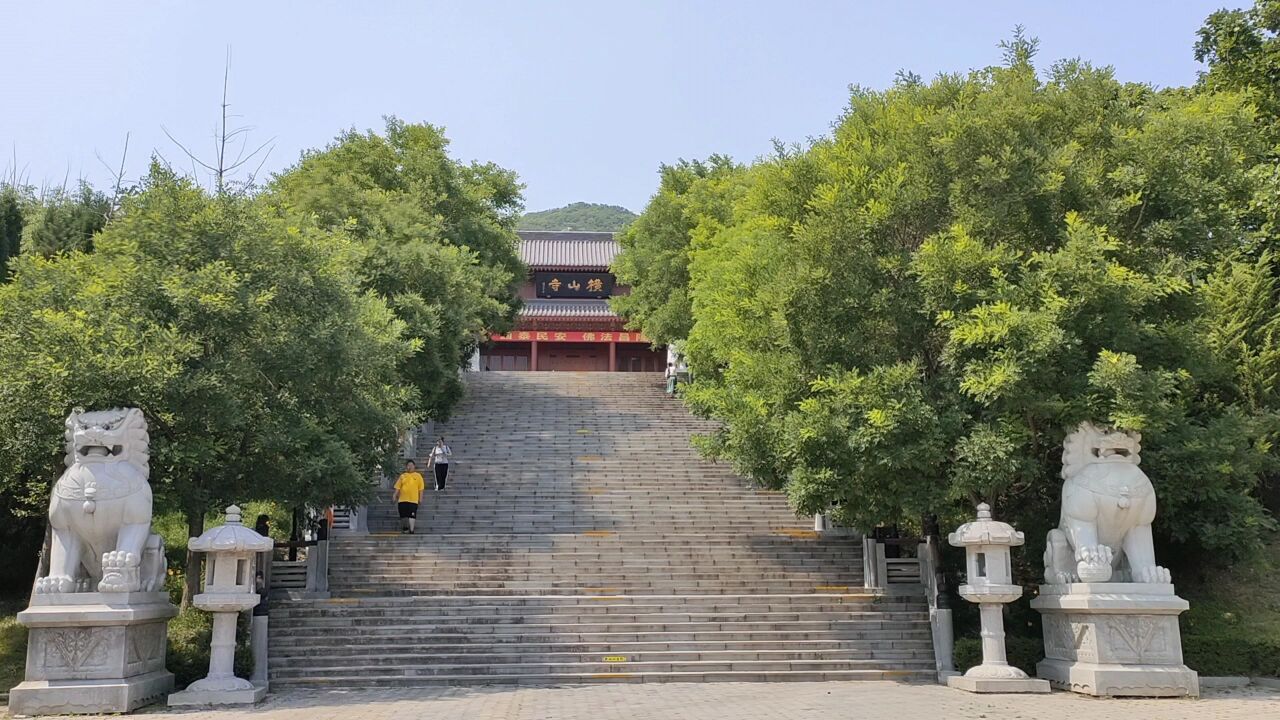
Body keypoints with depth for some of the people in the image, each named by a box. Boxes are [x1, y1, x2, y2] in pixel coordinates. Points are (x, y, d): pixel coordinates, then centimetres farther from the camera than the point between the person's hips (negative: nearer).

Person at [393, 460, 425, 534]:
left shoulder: (418, 476, 5)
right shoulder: (402, 476, 10)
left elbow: (421, 489, 4)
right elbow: (397, 488, 10)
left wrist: (420, 499, -1)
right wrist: (396, 498, 3)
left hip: (413, 500, -2)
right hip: (402, 500, 2)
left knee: (412, 516, -8)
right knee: (403, 516, 7)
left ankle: (411, 530, -4)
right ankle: (404, 528, 24)